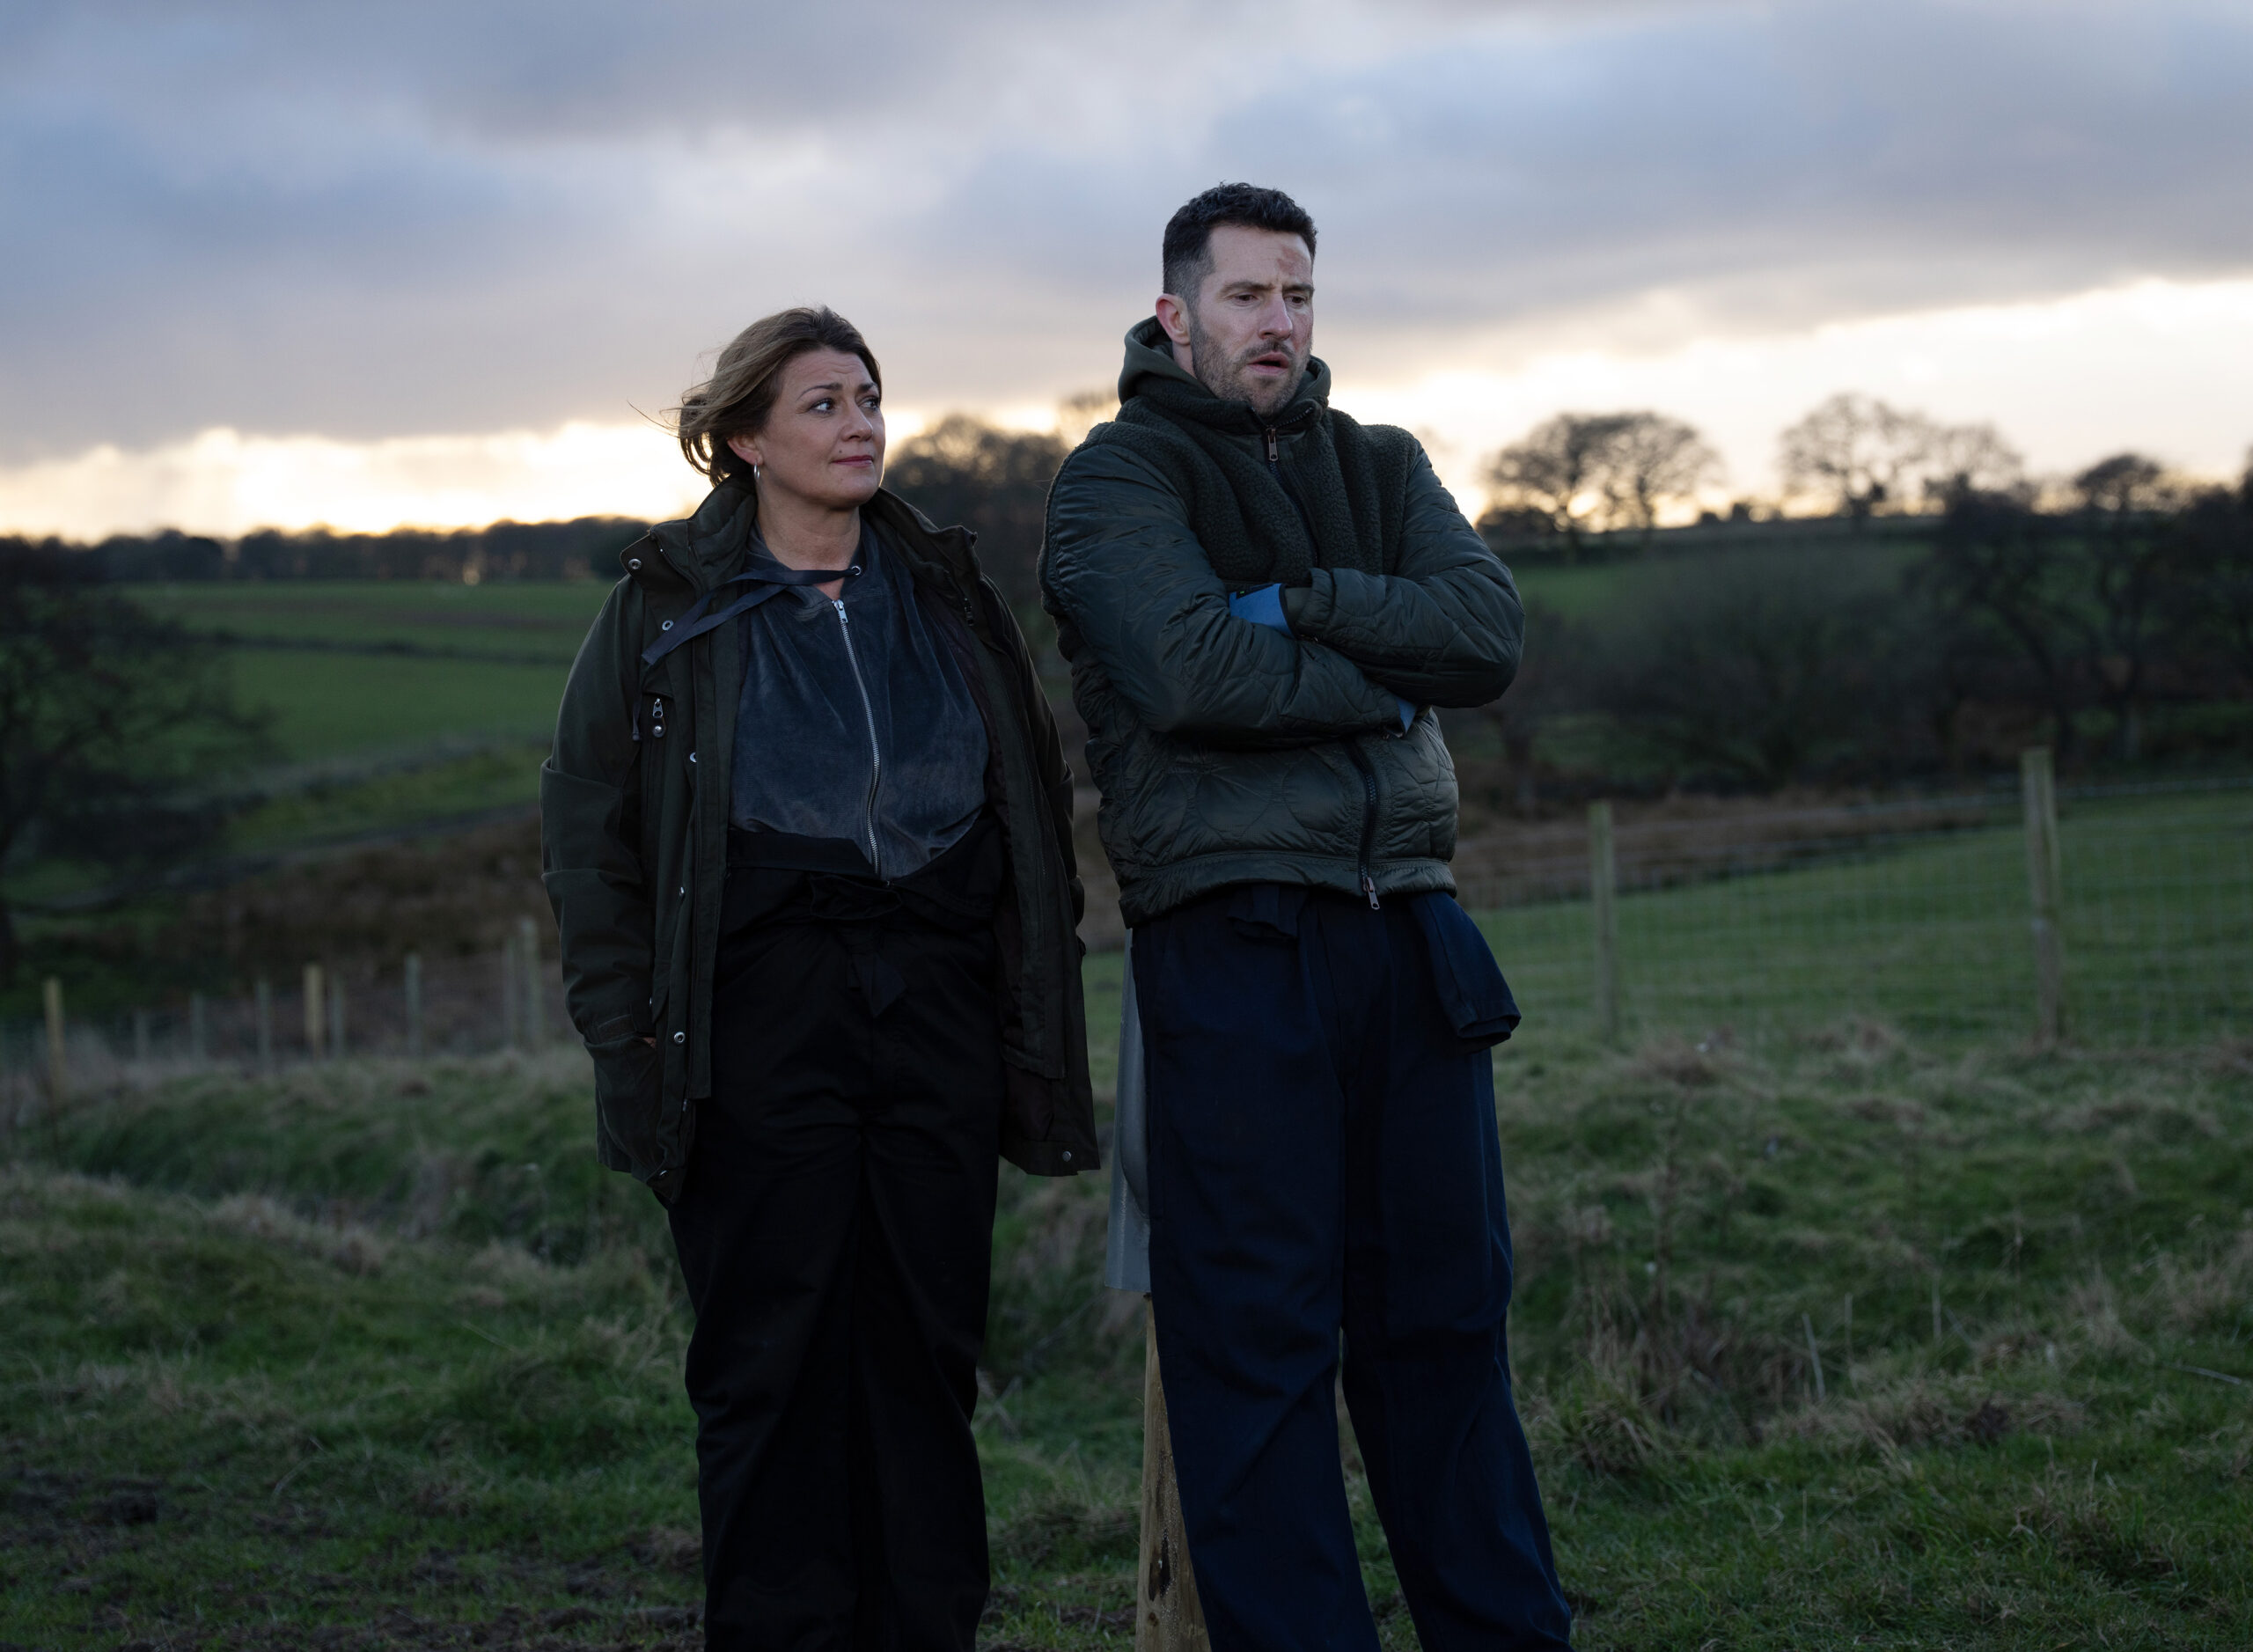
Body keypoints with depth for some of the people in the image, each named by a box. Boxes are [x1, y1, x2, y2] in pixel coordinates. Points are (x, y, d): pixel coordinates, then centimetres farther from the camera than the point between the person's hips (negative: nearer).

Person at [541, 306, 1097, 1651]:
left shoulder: (950, 599, 14)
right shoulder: (667, 609, 4)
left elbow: (1037, 817, 15)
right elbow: (590, 838, 4)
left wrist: (1038, 1024, 7)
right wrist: (630, 1036, -5)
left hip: (937, 1004, 3)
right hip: (763, 1010, -3)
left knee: (928, 1348, 5)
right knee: (772, 1359, -2)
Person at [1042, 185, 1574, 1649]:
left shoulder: (1381, 466, 17)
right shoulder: (1120, 477, 1)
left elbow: (1490, 633, 0)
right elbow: (1195, 673, -16)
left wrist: (1297, 605, -10)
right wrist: (1382, 683, -3)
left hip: (1409, 932, 5)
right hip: (1232, 938, -5)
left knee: (1448, 1317, 10)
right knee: (1259, 1338, -4)